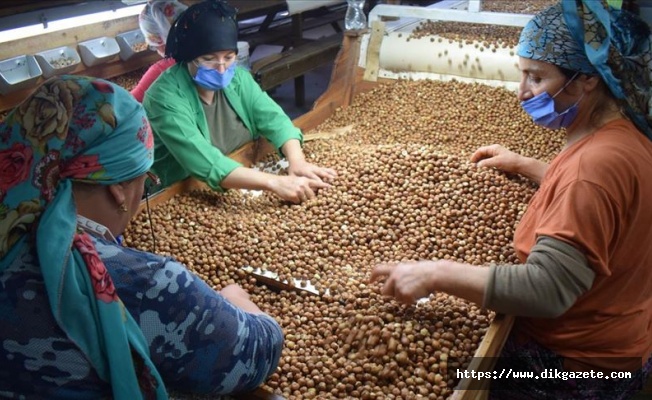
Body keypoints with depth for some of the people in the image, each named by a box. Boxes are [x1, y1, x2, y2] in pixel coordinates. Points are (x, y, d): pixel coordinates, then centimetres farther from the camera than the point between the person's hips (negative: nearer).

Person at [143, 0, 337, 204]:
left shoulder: (237, 76, -3)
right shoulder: (165, 97, -22)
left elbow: (273, 118, -8)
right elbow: (204, 163, -32)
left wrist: (297, 161, -27)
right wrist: (274, 183, -41)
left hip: (248, 182, 6)